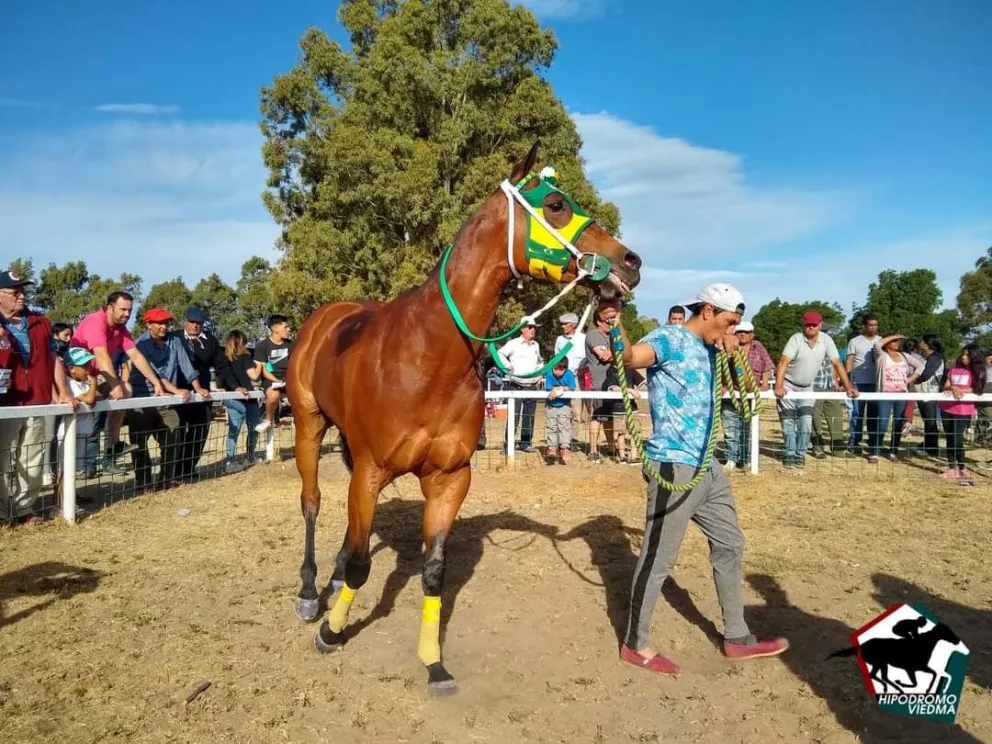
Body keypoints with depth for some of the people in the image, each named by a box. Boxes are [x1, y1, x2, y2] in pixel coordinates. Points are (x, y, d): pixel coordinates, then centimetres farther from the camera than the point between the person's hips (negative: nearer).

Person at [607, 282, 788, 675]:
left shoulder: (709, 349, 15)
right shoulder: (670, 338, -12)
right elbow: (630, 357, -32)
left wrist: (734, 353, 8)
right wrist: (615, 324, -50)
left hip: (707, 467, 10)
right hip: (673, 467, -10)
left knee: (729, 546, 18)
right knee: (657, 558, 0)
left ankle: (737, 637, 32)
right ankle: (636, 643, 16)